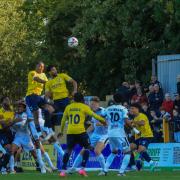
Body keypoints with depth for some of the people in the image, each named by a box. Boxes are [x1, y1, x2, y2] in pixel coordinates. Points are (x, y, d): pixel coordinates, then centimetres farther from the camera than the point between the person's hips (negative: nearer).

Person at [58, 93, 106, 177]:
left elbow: (63, 120, 19)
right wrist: (102, 120, 16)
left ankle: (63, 170, 3)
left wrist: (61, 131, 30)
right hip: (80, 131, -3)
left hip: (70, 132, 4)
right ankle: (82, 169, 0)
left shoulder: (68, 107, 14)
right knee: (87, 148, 12)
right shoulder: (84, 107, 5)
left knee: (68, 150, 13)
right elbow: (93, 115, 3)